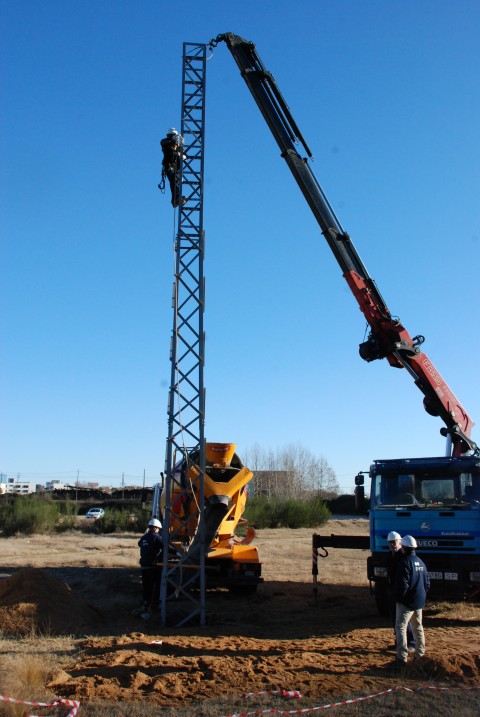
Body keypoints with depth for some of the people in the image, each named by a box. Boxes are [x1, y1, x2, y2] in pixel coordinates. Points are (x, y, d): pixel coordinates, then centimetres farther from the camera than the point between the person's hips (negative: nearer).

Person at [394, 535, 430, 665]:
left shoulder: (405, 562, -16)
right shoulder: (420, 562, 10)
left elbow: (402, 584, -21)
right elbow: (427, 582, 14)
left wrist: (399, 598, -10)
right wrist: (422, 596, 19)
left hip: (407, 602, -9)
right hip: (419, 601, 9)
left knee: (400, 627, -7)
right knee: (418, 627, 20)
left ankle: (402, 657, -13)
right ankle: (420, 654, 29)